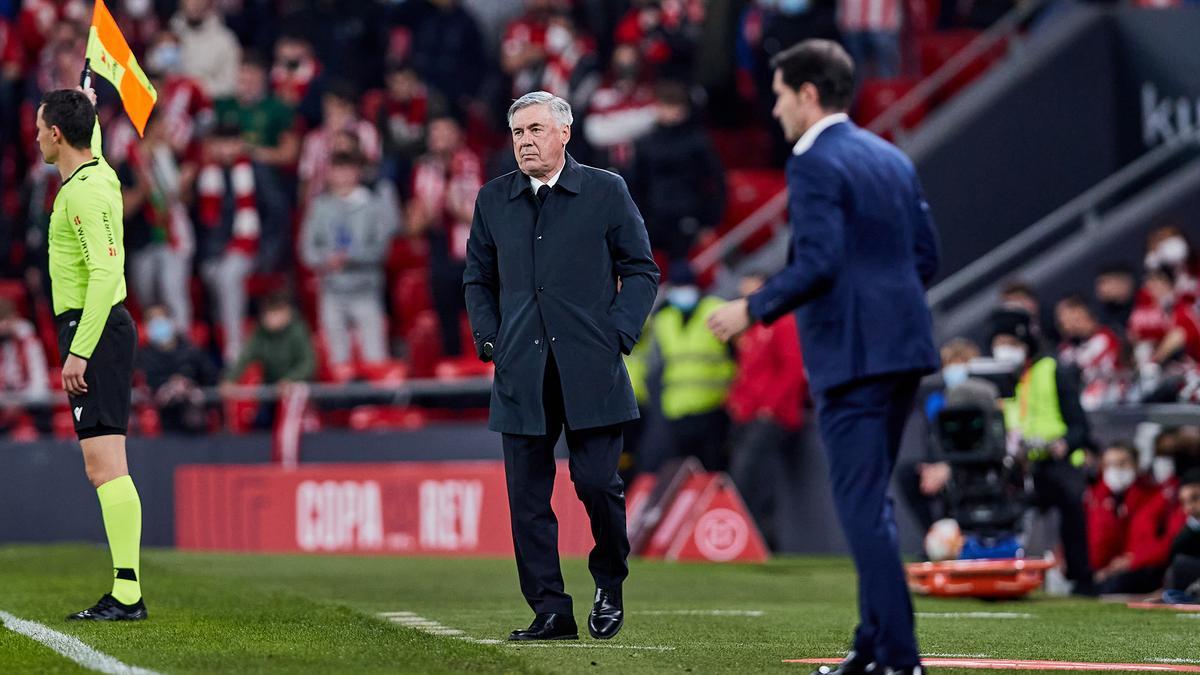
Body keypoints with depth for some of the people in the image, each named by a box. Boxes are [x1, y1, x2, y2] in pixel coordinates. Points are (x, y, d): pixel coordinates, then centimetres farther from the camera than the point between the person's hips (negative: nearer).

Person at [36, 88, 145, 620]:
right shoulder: (97, 174, 14)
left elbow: (105, 273, -23)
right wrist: (88, 109, 56)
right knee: (103, 467, 8)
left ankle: (128, 593, -19)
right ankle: (126, 592, 7)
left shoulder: (85, 192, -15)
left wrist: (79, 351, -24)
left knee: (104, 465, -14)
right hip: (95, 329, 10)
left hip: (93, 328, -10)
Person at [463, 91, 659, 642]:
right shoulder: (493, 200, 11)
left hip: (590, 370, -3)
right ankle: (550, 611, 4)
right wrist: (488, 339, 6)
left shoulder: (605, 192, 3)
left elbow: (641, 270, 6)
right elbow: (478, 279, 20)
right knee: (527, 494, -1)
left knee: (596, 482, -6)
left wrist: (618, 334, -5)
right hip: (521, 374, 3)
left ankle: (609, 587, 19)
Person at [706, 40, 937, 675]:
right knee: (870, 499, 17)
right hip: (904, 345, 9)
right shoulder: (891, 158, 15)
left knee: (862, 505, -7)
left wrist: (754, 308, -10)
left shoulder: (814, 165, -10)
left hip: (851, 354, -9)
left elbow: (818, 262, -20)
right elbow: (926, 256, 16)